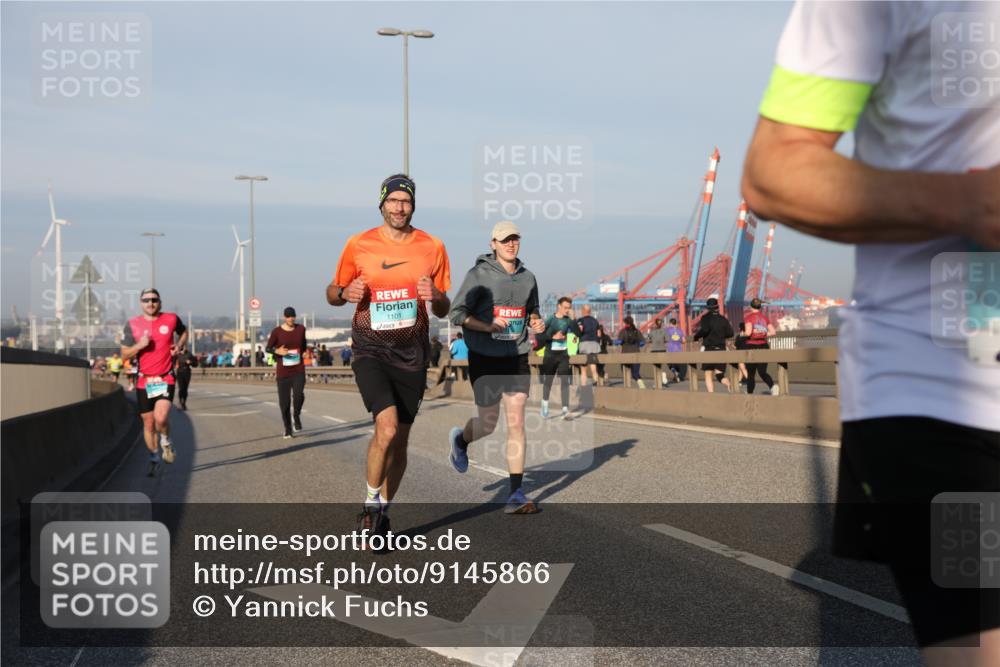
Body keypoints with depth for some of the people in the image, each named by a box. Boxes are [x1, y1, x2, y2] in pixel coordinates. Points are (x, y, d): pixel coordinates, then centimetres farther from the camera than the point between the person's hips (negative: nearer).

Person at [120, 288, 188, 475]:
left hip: (165, 379, -2)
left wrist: (179, 346, 1)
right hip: (144, 381, 2)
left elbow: (184, 332, 21)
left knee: (161, 418, -21)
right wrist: (139, 345, -17)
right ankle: (154, 458, 27)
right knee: (148, 423, 8)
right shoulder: (132, 324, -1)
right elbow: (125, 354, 1)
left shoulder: (171, 319, -1)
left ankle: (166, 441, 10)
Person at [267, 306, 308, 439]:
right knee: (284, 402, 1)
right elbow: (268, 348, 2)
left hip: (298, 371, 1)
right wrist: (277, 351, -18)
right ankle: (287, 430, 17)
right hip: (283, 372, -1)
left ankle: (296, 416, 6)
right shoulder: (276, 331, -5)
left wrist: (305, 351, 6)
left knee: (298, 395, -23)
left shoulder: (301, 329, 4)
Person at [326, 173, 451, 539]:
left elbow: (444, 310, 10)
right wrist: (345, 293, -13)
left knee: (400, 440, 7)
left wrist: (436, 298, -13)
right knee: (387, 427, -21)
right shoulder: (358, 245, 1)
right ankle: (371, 503, 0)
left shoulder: (433, 247, 4)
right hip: (370, 348, -2)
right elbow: (332, 292, 10)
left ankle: (383, 511, 27)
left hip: (411, 352, 3)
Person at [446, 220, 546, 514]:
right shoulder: (479, 275, -8)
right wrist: (488, 326, -22)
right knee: (488, 424, 7)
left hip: (517, 358, 3)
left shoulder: (528, 277, 7)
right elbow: (456, 313, -9)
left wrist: (536, 323, 0)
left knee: (516, 423, -6)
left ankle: (516, 495, -4)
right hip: (485, 358, -3)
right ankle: (460, 439, 44)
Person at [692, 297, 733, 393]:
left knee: (708, 375, 6)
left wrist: (696, 336, -3)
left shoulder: (706, 318, -3)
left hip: (709, 349, -3)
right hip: (721, 349, 3)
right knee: (720, 374, 7)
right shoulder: (723, 319, 8)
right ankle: (731, 386, -23)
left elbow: (704, 330, -20)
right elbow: (730, 333, 4)